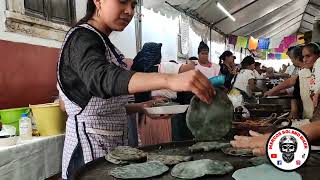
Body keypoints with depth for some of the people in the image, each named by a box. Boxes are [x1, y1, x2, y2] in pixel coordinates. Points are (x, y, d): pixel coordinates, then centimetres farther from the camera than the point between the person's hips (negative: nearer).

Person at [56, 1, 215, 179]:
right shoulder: (82, 38, -14)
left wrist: (142, 107, 0)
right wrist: (170, 80, -48)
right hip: (91, 144, -8)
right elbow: (101, 78, -36)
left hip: (115, 143, 8)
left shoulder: (106, 45, 13)